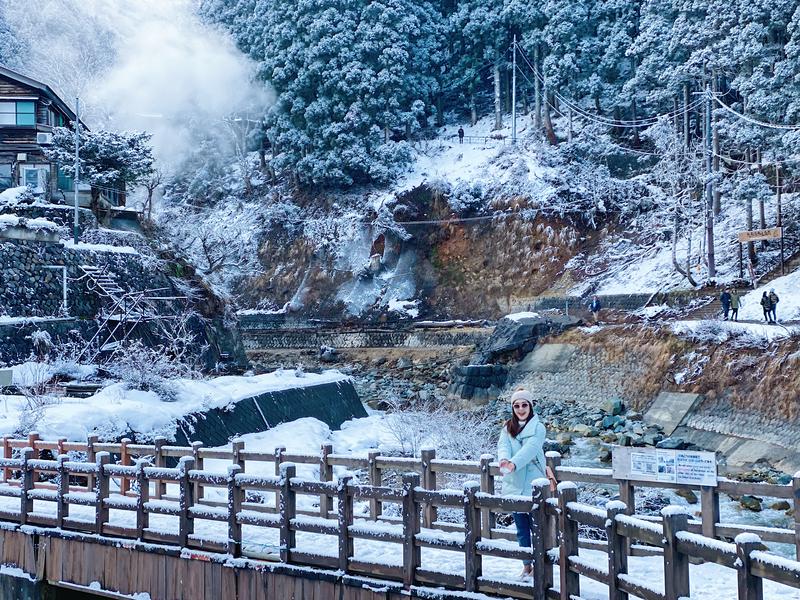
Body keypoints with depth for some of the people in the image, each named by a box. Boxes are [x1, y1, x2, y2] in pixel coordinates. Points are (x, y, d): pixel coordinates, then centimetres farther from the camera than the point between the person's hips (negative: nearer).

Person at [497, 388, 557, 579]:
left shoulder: (538, 427, -5)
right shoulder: (508, 428, 9)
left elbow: (530, 449, -21)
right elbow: (503, 445, -8)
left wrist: (514, 463, -37)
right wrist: (504, 459, -32)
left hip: (533, 484, -4)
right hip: (514, 484, 5)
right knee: (521, 529, 13)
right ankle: (526, 565, 24)